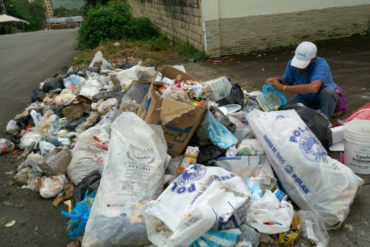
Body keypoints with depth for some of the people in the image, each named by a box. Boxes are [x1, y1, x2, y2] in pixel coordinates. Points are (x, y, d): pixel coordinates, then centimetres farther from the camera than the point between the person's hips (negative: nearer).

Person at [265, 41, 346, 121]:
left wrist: (283, 88, -49)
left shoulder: (321, 65, -32)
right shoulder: (291, 64, -17)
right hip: (304, 98, 3)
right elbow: (287, 83, -2)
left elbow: (313, 88, -49)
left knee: (328, 91, -37)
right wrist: (277, 82, -27)